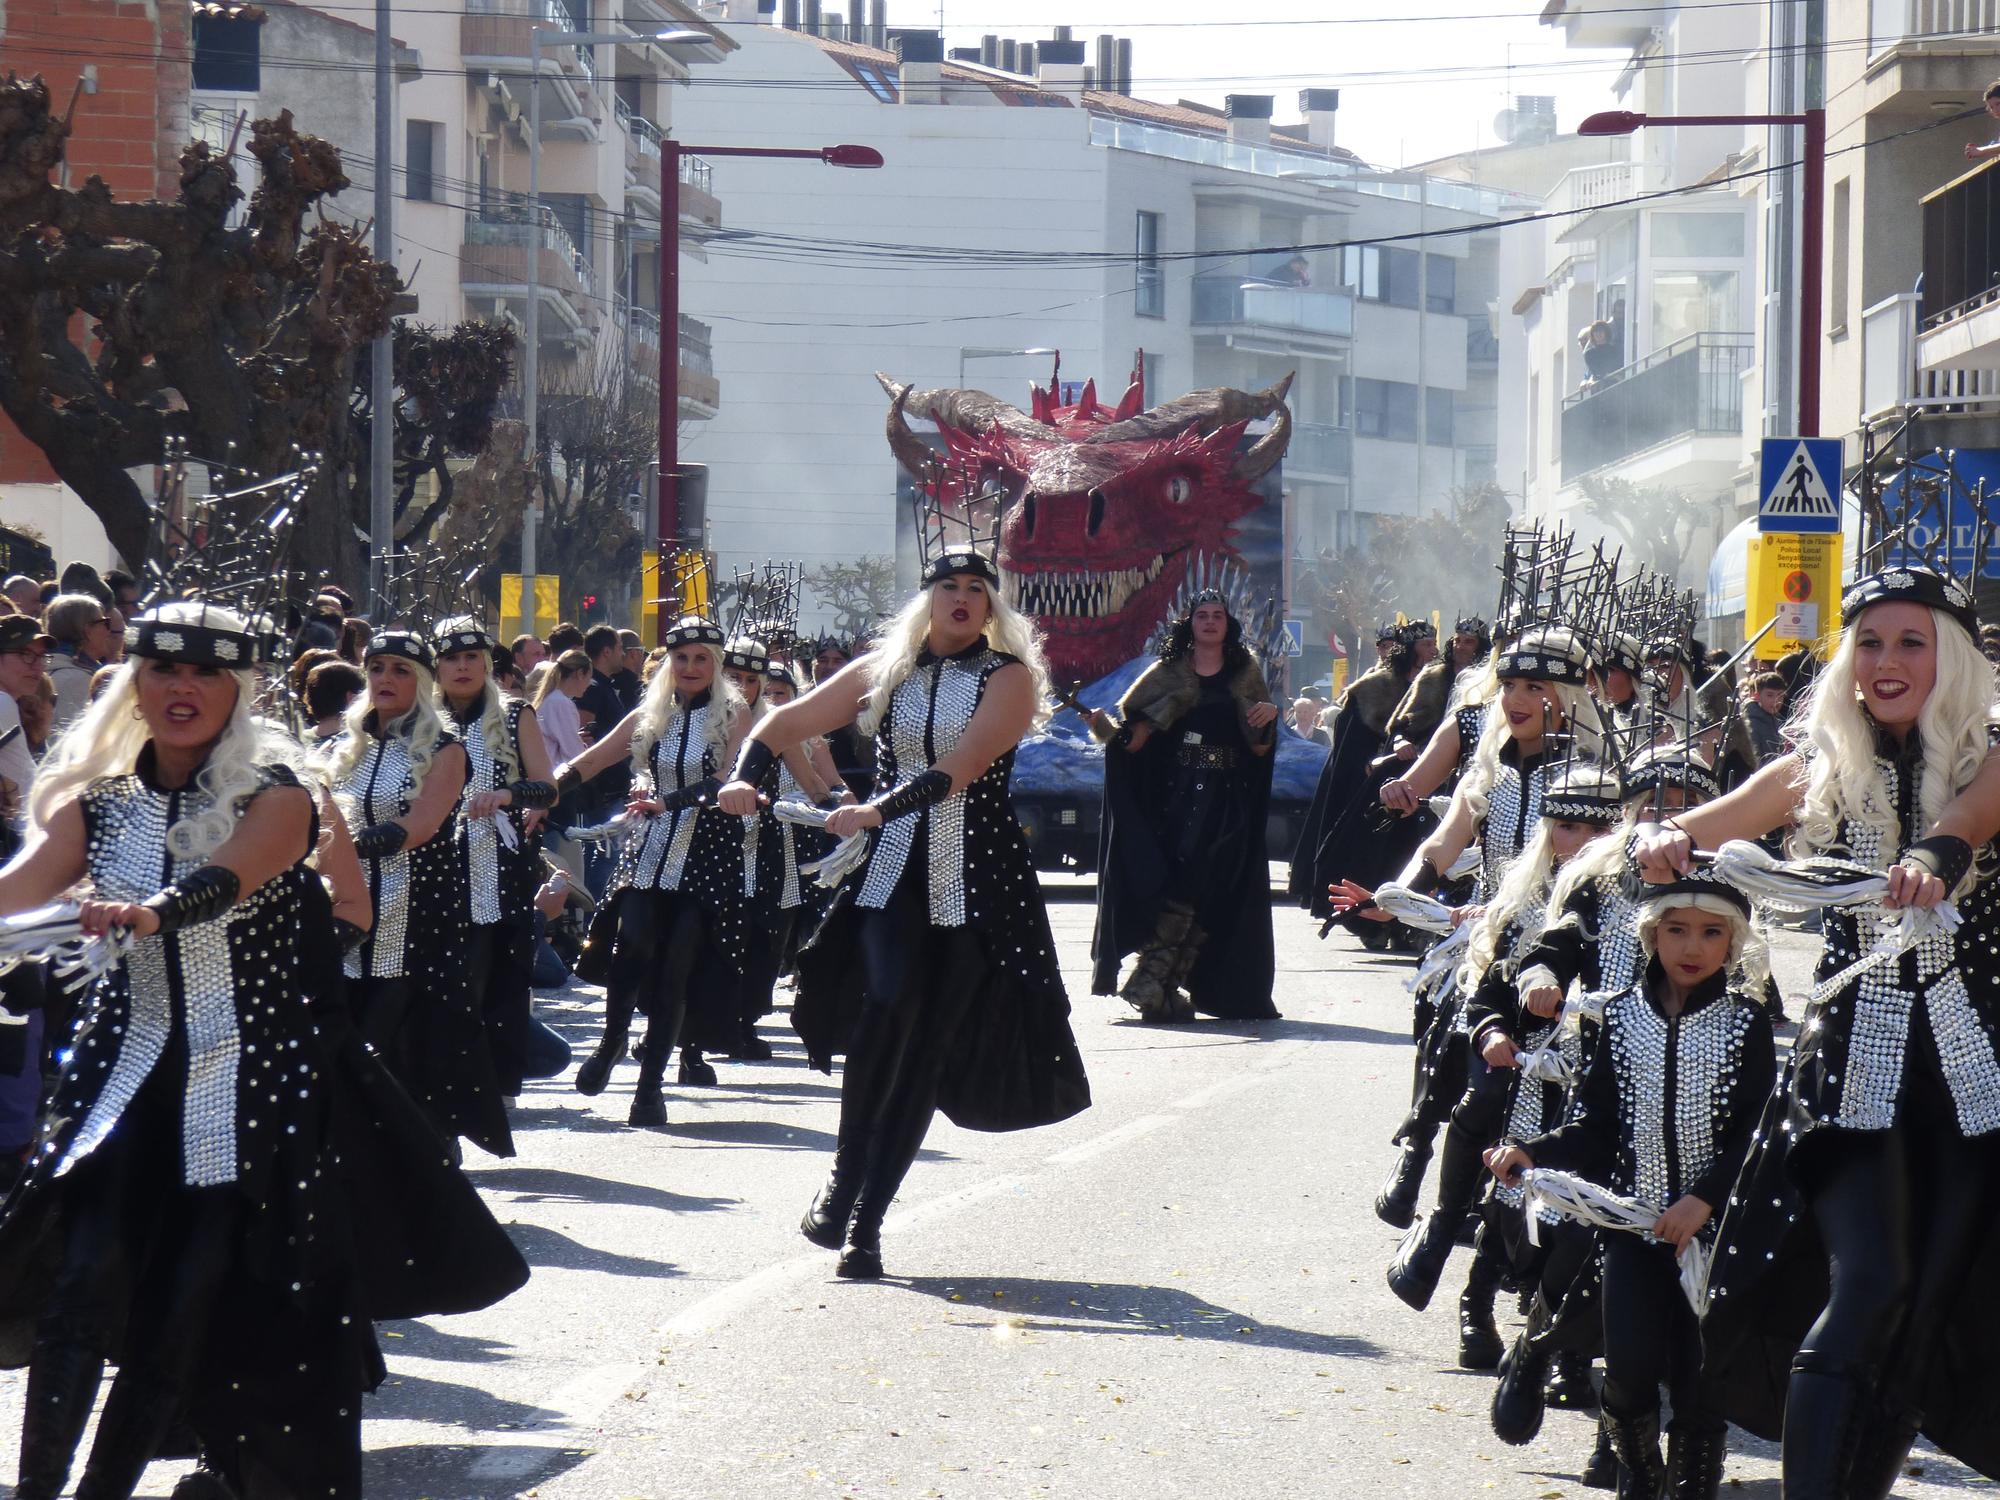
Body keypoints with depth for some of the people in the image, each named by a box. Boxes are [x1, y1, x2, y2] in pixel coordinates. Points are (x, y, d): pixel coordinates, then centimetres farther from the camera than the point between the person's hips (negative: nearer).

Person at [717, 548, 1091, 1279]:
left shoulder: (1007, 678, -1)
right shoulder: (883, 672, 10)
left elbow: (960, 767, -15)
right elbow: (787, 722, 15)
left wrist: (879, 809, -26)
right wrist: (745, 775, -4)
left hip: (975, 882, -1)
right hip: (892, 873, 2)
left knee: (925, 1052, -2)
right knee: (885, 1007, -22)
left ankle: (865, 1224, 5)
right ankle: (844, 1177, -4)